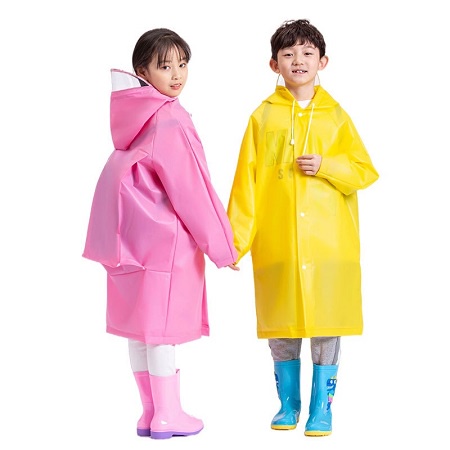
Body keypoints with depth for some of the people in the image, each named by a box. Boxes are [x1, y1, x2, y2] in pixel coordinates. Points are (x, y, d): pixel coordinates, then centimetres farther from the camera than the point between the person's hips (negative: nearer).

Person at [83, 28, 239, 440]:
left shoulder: (136, 117, 9)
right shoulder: (169, 121, -17)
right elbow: (189, 188, -16)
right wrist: (220, 244, -8)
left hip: (134, 233, 9)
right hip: (165, 236, -9)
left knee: (141, 324, 12)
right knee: (164, 325, 1)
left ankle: (150, 413, 23)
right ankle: (167, 416, 11)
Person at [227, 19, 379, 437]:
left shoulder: (336, 116, 6)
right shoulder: (263, 117, 5)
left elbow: (365, 171, 5)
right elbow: (246, 181, 3)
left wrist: (326, 165, -13)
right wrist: (237, 239, -2)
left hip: (328, 243, 0)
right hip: (277, 242, 0)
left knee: (326, 327, 1)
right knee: (281, 327, 7)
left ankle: (321, 407, 15)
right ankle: (288, 404, 25)